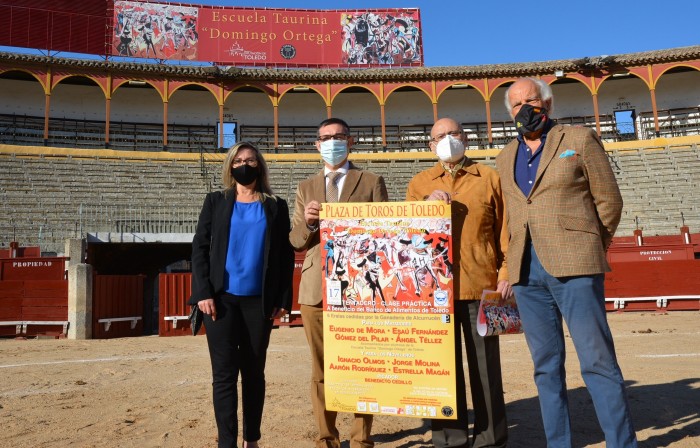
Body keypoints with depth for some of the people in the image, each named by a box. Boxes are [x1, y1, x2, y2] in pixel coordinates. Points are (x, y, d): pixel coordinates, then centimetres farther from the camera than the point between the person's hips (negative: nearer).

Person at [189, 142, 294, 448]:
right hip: (222, 298, 0)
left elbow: (286, 255, 5)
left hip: (259, 300, 1)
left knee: (254, 372, 9)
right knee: (224, 373, -1)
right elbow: (199, 248, 3)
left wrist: (283, 298, -2)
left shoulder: (276, 206, 8)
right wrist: (203, 292, -8)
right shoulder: (216, 202, 9)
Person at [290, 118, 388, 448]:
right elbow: (295, 242, 13)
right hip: (316, 288, 3)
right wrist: (307, 222, -7)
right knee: (321, 369, 8)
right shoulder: (306, 188, 18)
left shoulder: (372, 182, 9)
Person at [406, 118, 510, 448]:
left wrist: (506, 273, -3)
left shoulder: (488, 177, 10)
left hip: (480, 285, -1)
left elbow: (505, 229, 7)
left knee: (485, 365, 5)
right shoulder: (419, 183, 14)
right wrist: (425, 204, -12)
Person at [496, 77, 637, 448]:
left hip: (574, 266, -4)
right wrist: (509, 269, 9)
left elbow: (609, 200, 6)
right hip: (527, 272, 4)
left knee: (597, 361, -4)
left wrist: (587, 249, 6)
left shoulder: (580, 139, 6)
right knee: (546, 366, 8)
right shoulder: (505, 158, 17)